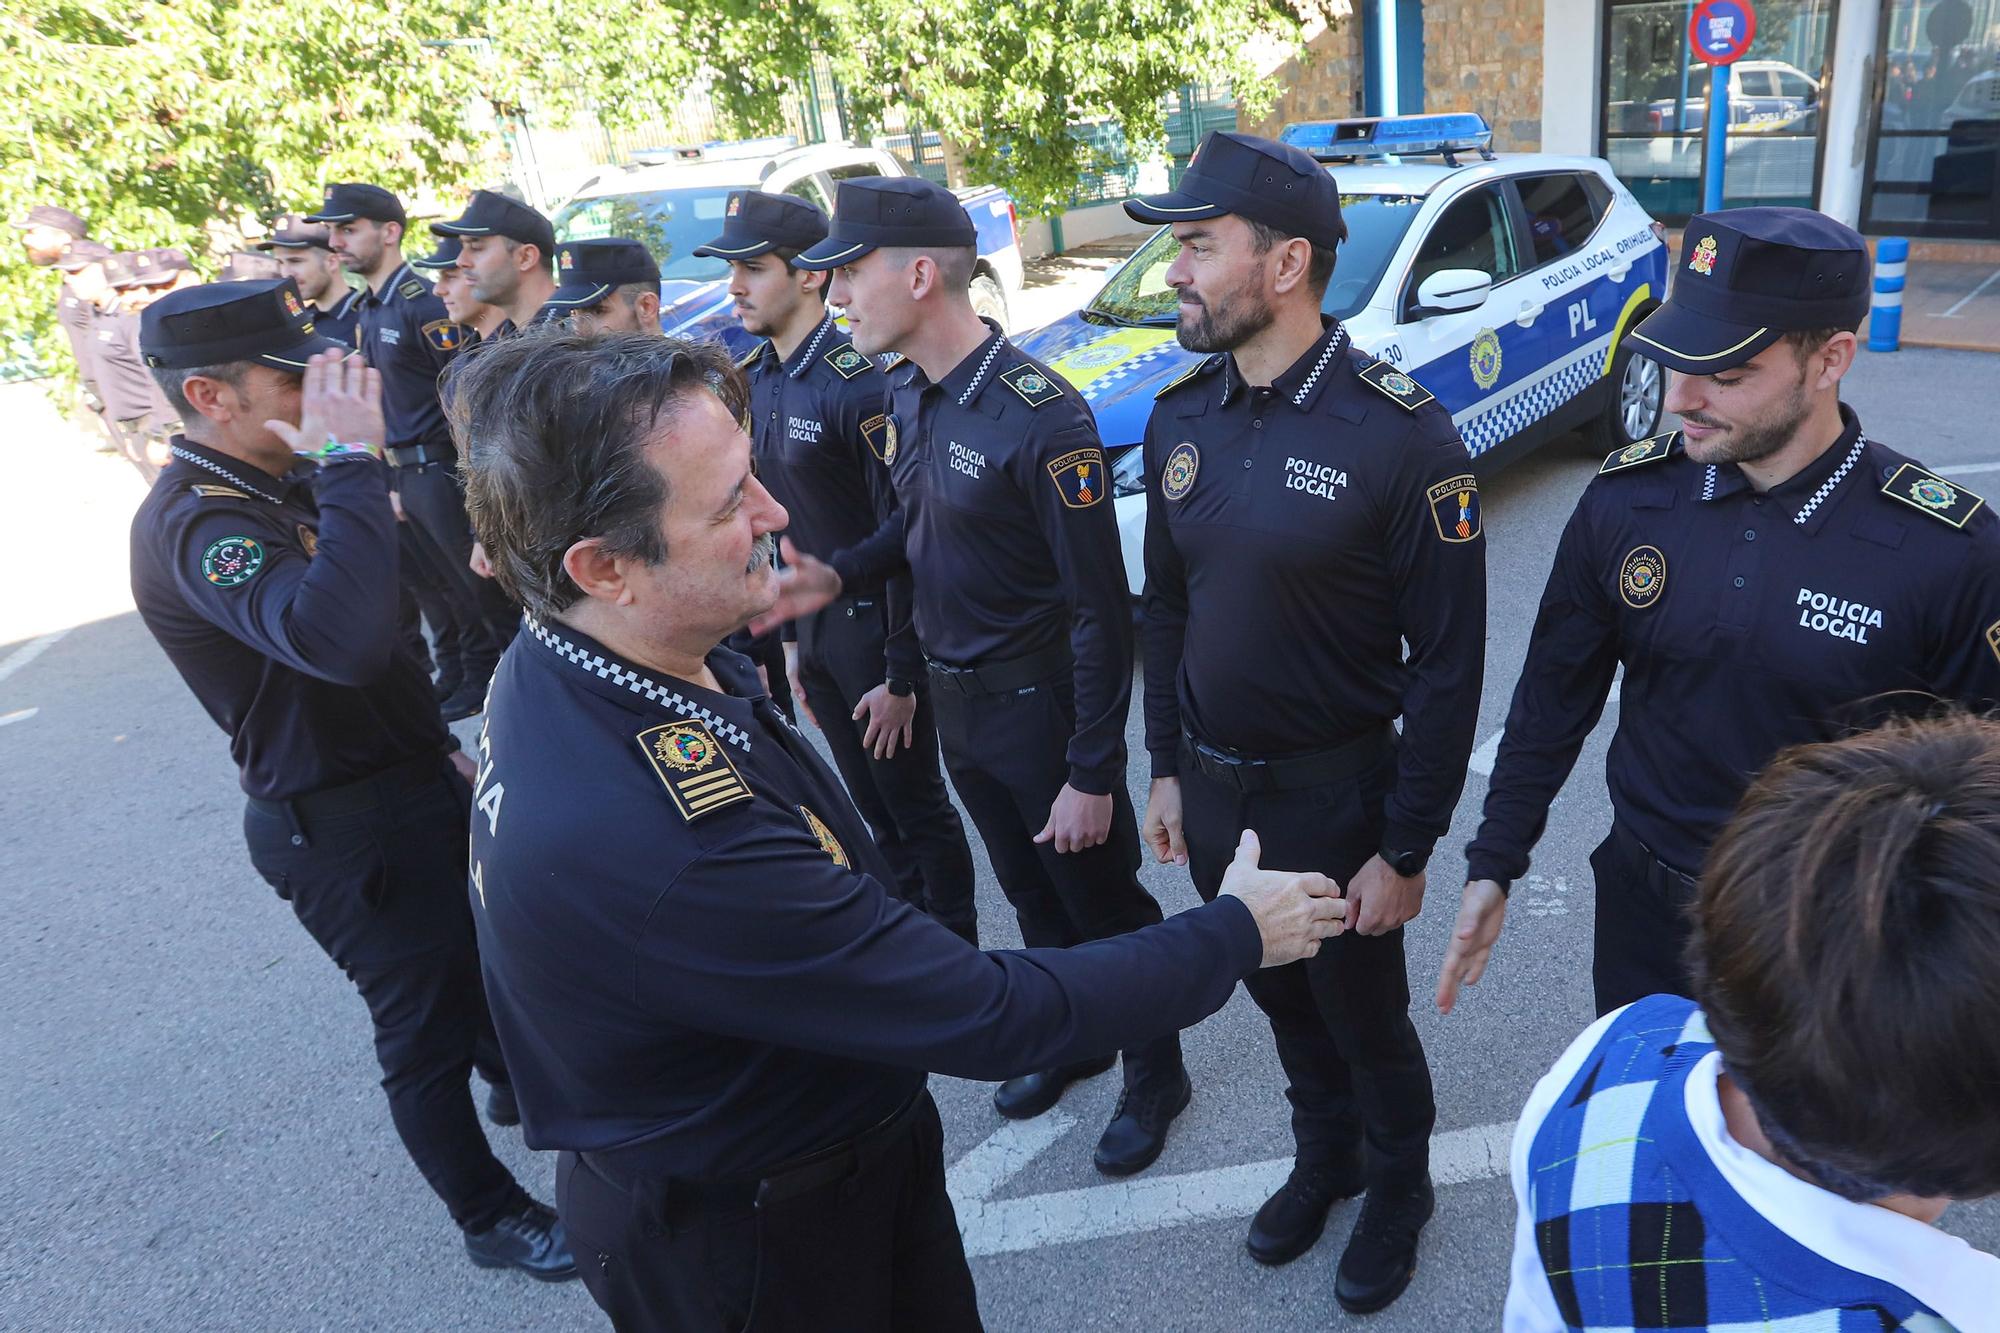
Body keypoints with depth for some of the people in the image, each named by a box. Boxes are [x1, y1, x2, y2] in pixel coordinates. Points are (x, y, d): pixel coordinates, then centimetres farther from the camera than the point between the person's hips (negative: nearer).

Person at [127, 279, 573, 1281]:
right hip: (345, 829, -9)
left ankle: (515, 1080, 55)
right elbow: (338, 641, -49)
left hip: (410, 780, 9)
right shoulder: (196, 522, -27)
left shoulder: (280, 485, 4)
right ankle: (492, 1217, 29)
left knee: (483, 950, 28)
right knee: (425, 1023, 8)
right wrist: (351, 460, -42)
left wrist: (438, 745, 17)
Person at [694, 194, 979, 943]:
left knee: (917, 807, 7)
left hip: (873, 624, -7)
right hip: (812, 623, 8)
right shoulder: (754, 381, 5)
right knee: (873, 809, 19)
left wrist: (901, 677, -17)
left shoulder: (859, 384, -20)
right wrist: (793, 637, 13)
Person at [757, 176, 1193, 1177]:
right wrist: (838, 578, -3)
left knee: (1104, 905, 12)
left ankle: (1155, 1075, 35)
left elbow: (1100, 609, -22)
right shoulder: (906, 391, 1)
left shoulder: (1040, 416, -25)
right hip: (956, 698, 8)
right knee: (1030, 895, 24)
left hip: (1042, 706, -7)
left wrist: (1094, 773, -20)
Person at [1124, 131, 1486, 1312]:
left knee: (1364, 1015, 16)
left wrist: (1408, 851, -14)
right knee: (1279, 995, 24)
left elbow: (1449, 663, -16)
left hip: (1336, 794, -5)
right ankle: (1326, 1157, 51)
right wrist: (1167, 768, 9)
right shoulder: (1180, 418, -2)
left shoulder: (1402, 436, -20)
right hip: (1212, 787, 5)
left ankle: (1400, 1185, 46)